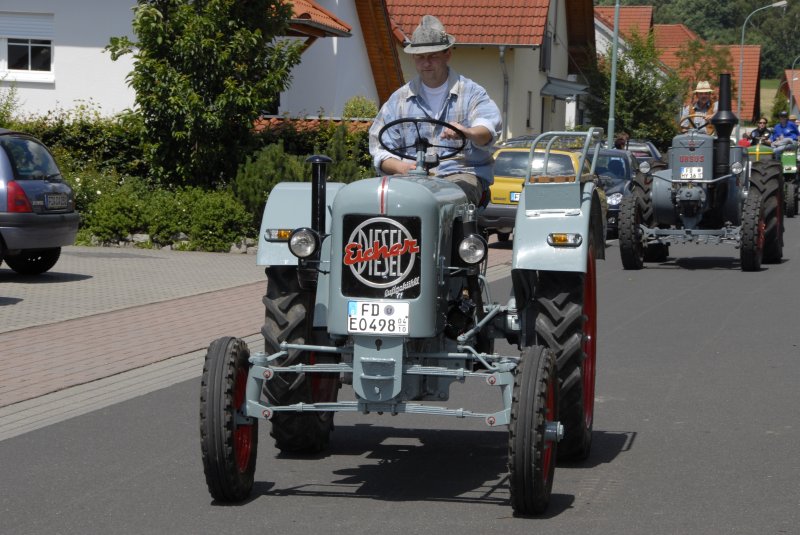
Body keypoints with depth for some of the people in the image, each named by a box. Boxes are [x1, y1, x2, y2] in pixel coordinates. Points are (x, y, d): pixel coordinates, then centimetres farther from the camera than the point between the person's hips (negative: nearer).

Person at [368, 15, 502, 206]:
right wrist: (400, 167, -12)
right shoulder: (399, 99, 18)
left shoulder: (472, 93, 9)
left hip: (460, 174, -2)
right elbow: (380, 149, 11)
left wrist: (468, 133, -36)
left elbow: (488, 129, -11)